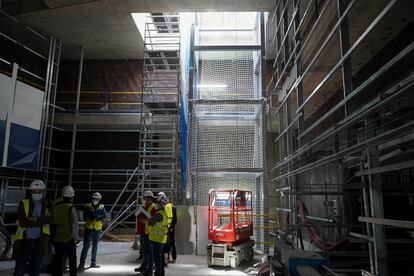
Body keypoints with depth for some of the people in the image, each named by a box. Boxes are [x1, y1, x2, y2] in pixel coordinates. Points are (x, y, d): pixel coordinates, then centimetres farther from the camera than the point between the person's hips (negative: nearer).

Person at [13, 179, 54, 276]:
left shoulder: (48, 205, 3)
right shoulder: (23, 204, -3)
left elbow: (51, 219, -14)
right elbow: (22, 222, -16)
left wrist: (35, 219, -22)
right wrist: (42, 221, -16)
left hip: (39, 242, 2)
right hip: (24, 241, -1)